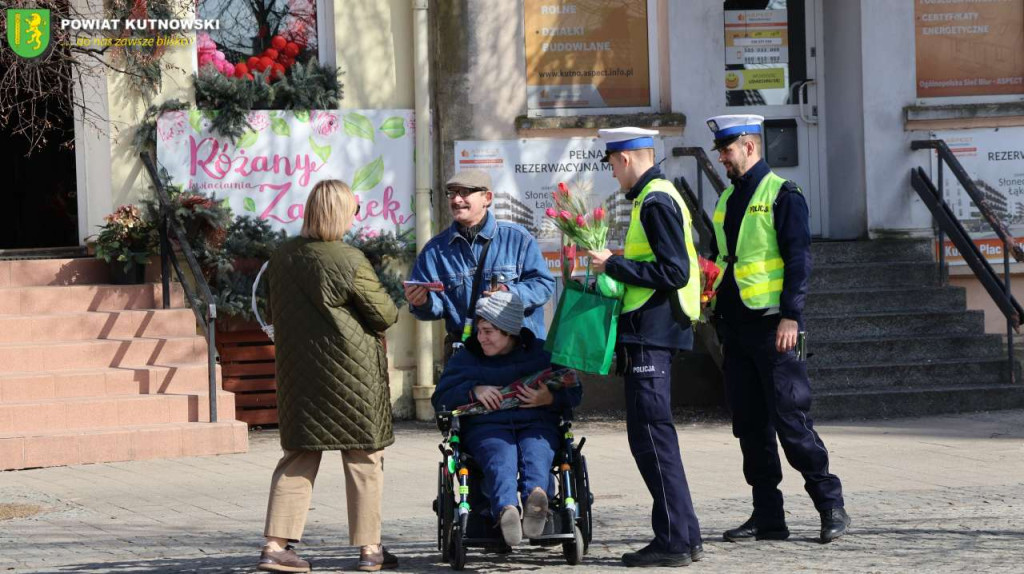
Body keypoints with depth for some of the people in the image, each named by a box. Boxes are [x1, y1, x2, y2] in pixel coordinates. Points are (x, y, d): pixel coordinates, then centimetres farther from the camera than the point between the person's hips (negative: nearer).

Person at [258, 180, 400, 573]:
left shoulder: (283, 257, 3)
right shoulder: (349, 261, -16)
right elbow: (383, 313, -10)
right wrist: (390, 309, 12)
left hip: (298, 370, 5)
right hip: (351, 372, -5)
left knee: (299, 457, 9)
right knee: (363, 457, 6)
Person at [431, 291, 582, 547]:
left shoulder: (543, 353, 22)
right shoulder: (466, 358, 25)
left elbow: (574, 392, 16)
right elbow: (440, 398, 14)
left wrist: (550, 398, -6)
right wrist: (473, 391, -5)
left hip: (537, 423, 1)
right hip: (487, 426, 0)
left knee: (535, 453, -38)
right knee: (500, 458, -38)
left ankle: (536, 495, -70)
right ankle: (506, 509, -68)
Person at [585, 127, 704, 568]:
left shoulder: (656, 202, -14)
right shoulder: (659, 197, 18)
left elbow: (674, 271, -21)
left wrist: (614, 265, -15)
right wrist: (615, 267, 17)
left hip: (650, 334, -11)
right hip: (653, 333, 11)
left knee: (651, 436, -9)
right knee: (654, 436, 13)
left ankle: (675, 540, -8)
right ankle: (684, 536, 16)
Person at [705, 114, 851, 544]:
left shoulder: (781, 195, -7)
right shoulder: (728, 199, 16)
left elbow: (798, 260, -12)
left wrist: (791, 316, -19)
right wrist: (715, 313, 14)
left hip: (772, 326, -8)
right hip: (736, 327, 8)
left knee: (790, 419, -9)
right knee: (750, 424, 7)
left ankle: (831, 506, -1)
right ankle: (767, 517, 11)